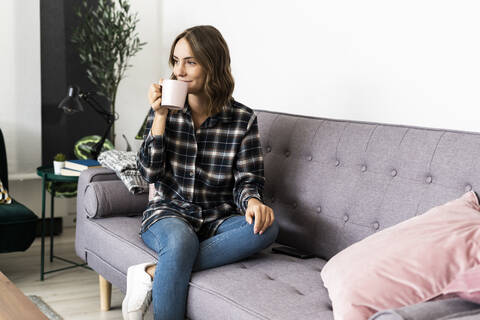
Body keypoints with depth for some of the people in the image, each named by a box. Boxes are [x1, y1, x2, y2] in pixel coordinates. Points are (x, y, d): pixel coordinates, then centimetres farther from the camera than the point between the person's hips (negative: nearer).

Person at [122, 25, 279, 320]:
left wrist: (252, 201, -24)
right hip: (169, 214, -2)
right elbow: (150, 173, -3)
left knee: (267, 227, -30)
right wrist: (160, 117, -12)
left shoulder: (243, 119, -1)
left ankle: (151, 273, -29)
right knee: (180, 240, -37)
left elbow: (247, 179, -1)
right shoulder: (166, 110, 2)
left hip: (218, 220, 2)